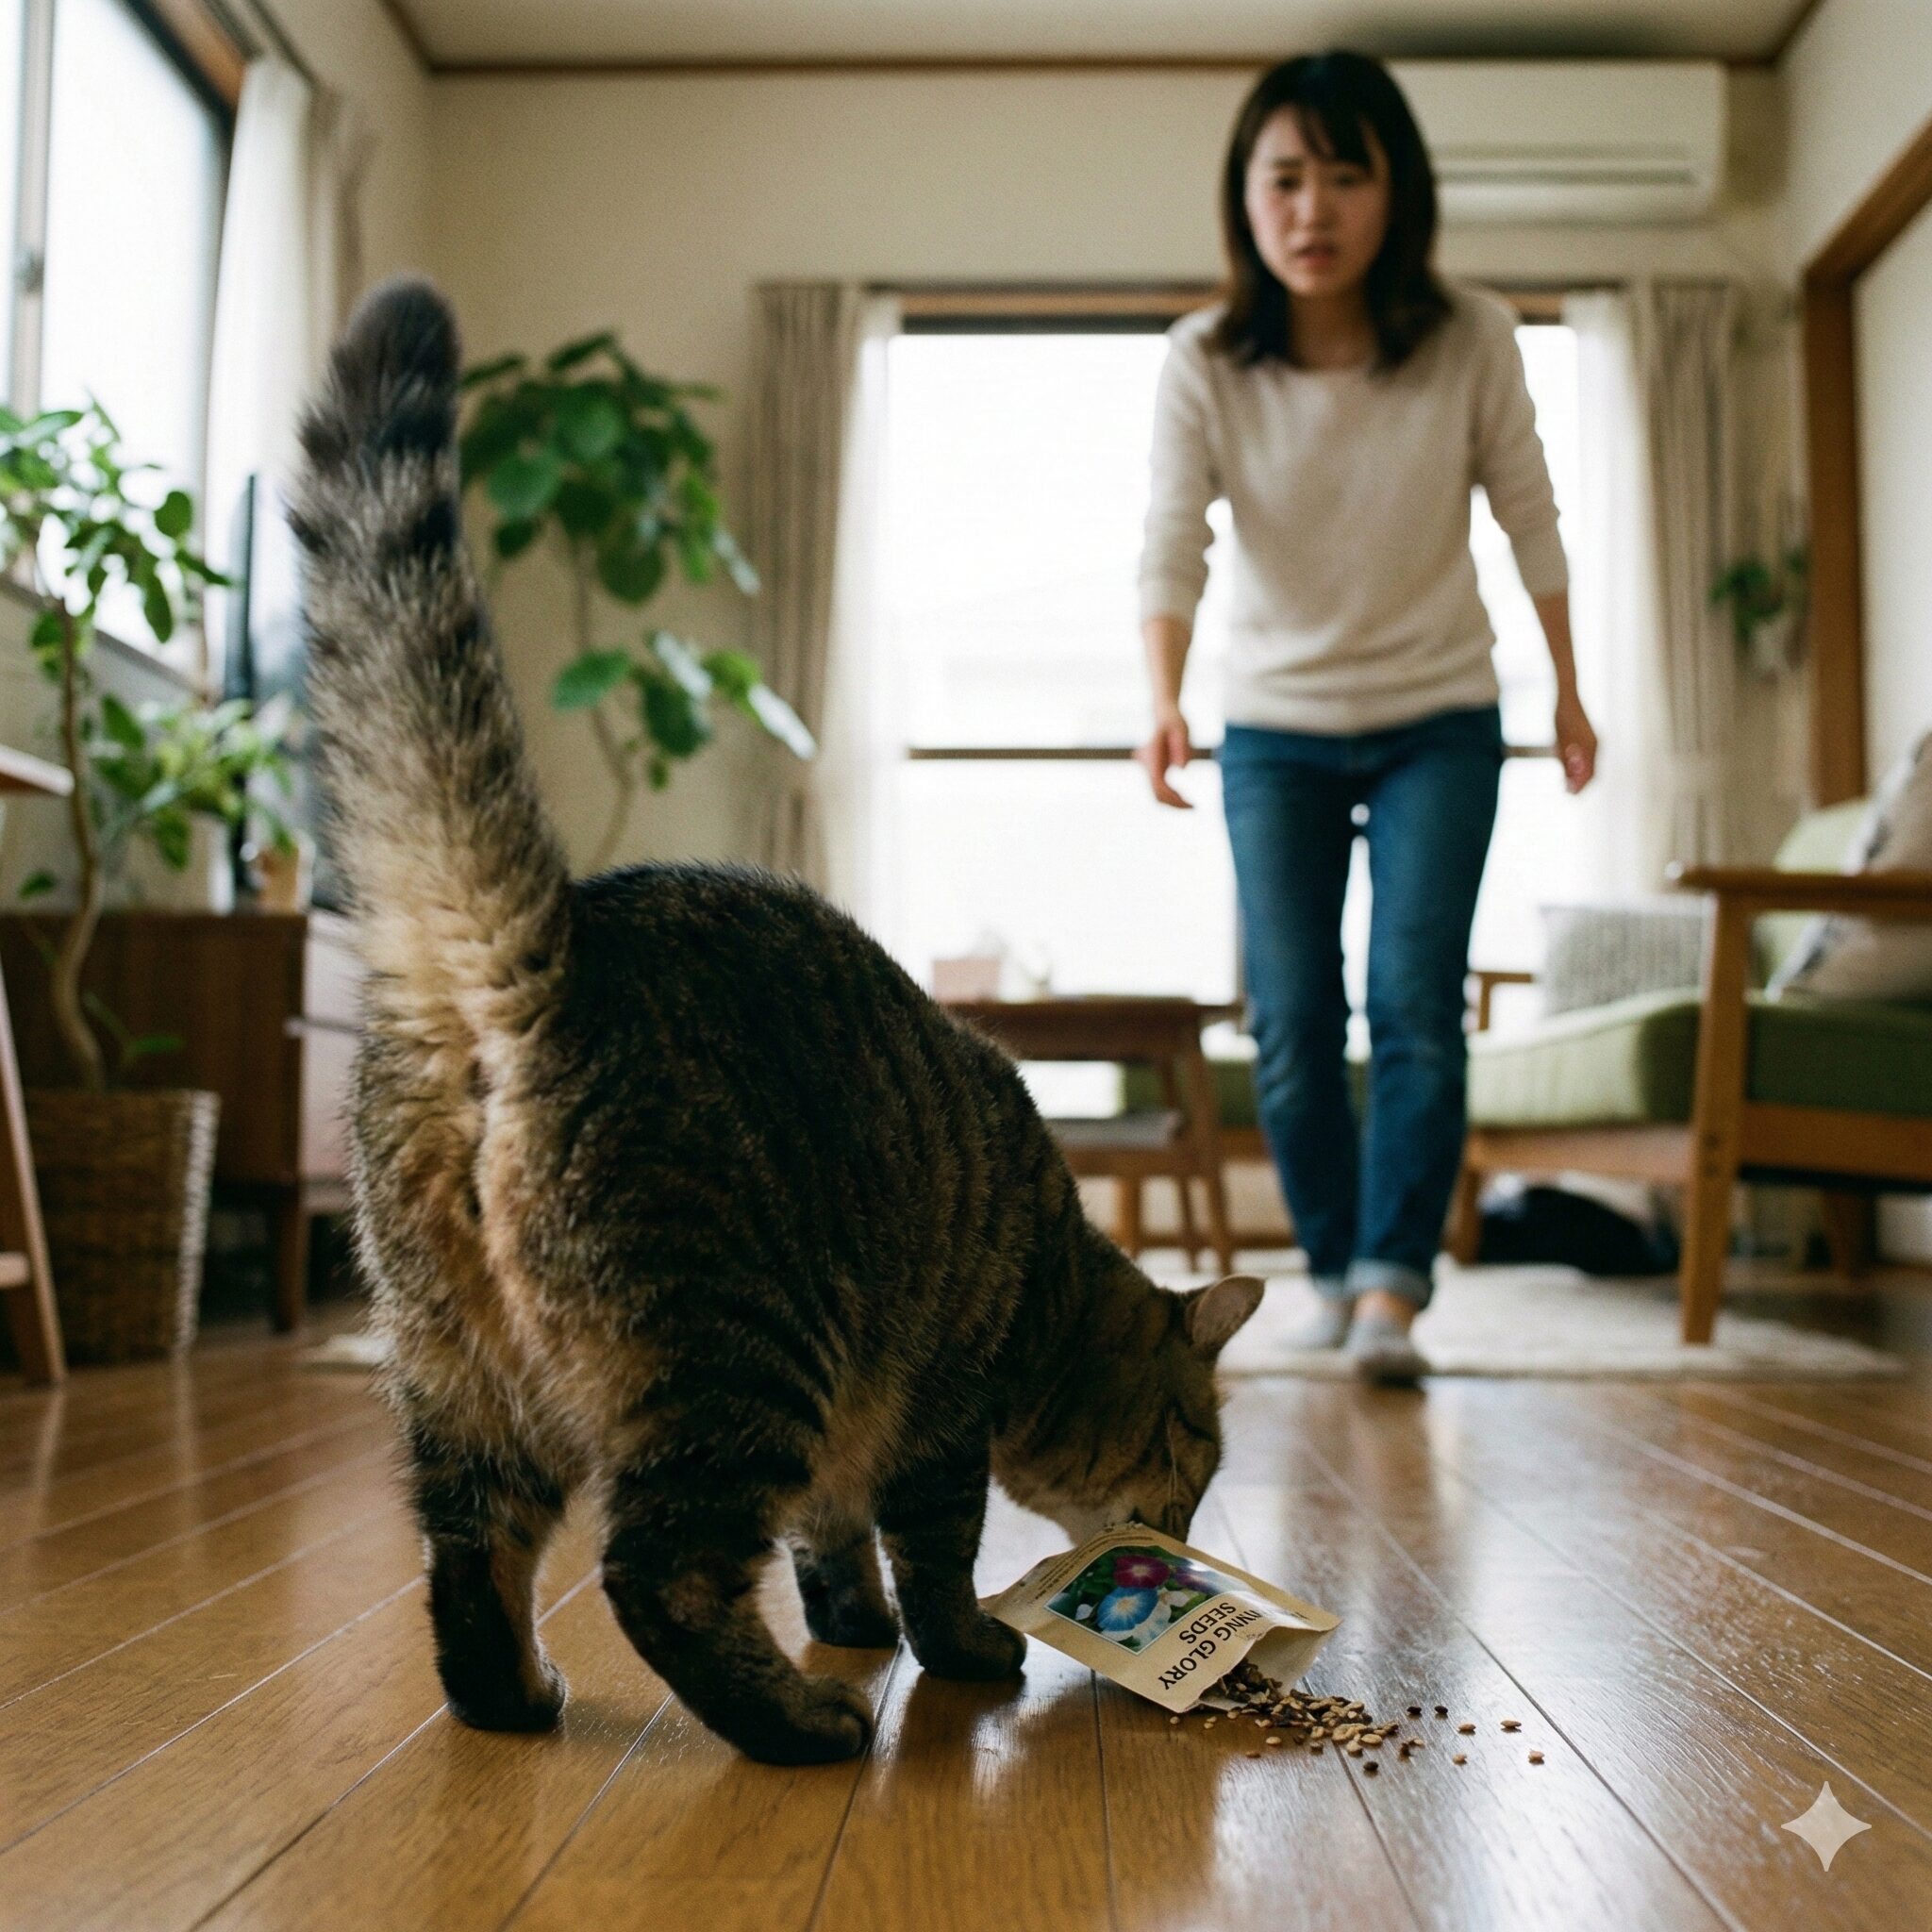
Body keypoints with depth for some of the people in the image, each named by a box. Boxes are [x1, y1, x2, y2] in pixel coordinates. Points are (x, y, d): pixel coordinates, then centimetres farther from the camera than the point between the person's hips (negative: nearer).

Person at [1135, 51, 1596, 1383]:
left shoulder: (1471, 340, -13)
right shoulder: (1204, 363, -14)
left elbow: (1528, 513, -2)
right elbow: (1173, 543, -23)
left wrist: (1568, 688, 5)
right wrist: (1165, 702, -40)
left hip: (1439, 723, -1)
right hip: (1275, 732, 1)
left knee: (1416, 1005, -13)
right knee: (1293, 1026, 2)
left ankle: (1393, 1289, -11)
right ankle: (1335, 1273, 18)